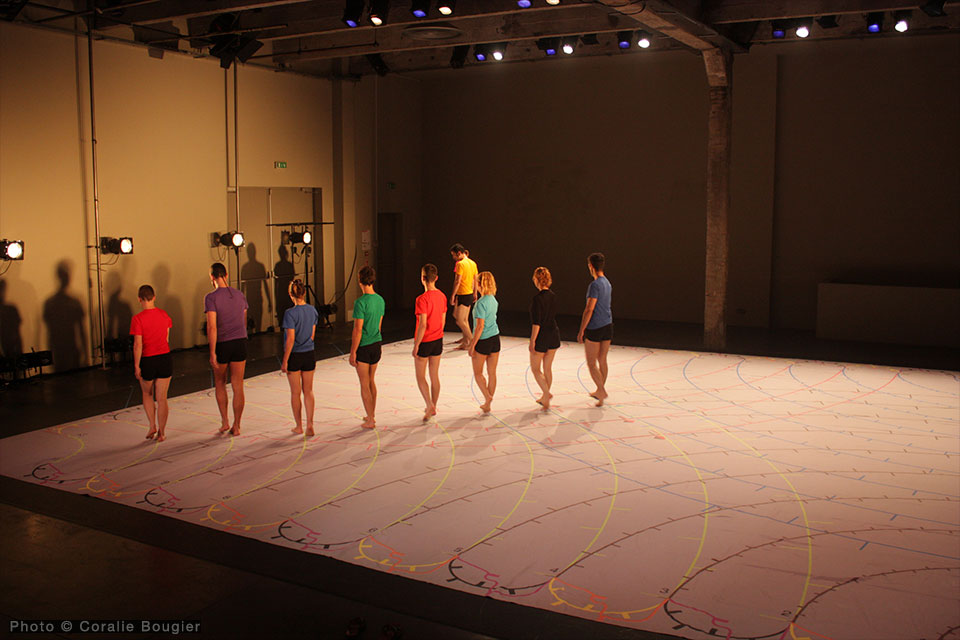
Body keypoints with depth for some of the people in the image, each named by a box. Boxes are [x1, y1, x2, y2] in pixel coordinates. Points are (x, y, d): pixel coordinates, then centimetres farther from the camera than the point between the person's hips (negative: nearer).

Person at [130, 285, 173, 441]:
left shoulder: (138, 318, -13)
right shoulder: (163, 314, 0)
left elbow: (138, 344, -15)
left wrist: (136, 366, -9)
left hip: (147, 360, -3)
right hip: (165, 358, 3)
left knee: (147, 394, 22)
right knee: (161, 398, 7)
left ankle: (152, 426, 15)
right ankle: (161, 433, 11)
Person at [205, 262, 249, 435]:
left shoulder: (211, 298, -11)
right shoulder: (239, 295, 6)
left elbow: (212, 327, -17)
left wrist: (212, 353, -16)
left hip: (222, 344, -3)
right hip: (240, 343, 3)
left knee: (220, 383, 18)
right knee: (238, 387, 5)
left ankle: (225, 421, 18)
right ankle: (236, 426, 9)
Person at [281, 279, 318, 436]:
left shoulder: (290, 313, -17)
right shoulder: (312, 311, -1)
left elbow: (290, 339, -18)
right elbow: (312, 335, 7)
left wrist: (285, 361, -11)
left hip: (294, 357, -4)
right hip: (309, 355, 4)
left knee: (295, 392, 10)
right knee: (308, 391, 12)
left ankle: (299, 426, 19)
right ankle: (310, 425, 6)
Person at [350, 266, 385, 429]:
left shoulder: (361, 302, -20)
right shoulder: (380, 300, 3)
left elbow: (358, 330, -20)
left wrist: (352, 352, -14)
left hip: (363, 347, -7)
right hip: (376, 344, 7)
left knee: (364, 384, 2)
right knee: (371, 381, 19)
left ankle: (370, 420, 7)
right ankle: (371, 415, 29)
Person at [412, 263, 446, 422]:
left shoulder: (422, 299, -22)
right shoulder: (442, 296, 1)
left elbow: (422, 325, -23)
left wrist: (416, 346, -16)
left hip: (424, 341, -6)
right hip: (438, 340, 7)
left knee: (420, 377, 7)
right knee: (435, 376, 15)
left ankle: (429, 405, -5)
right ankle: (433, 407, 24)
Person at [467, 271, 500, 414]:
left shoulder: (481, 303, -19)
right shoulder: (493, 300, 5)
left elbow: (480, 326, -20)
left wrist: (472, 345, -15)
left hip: (483, 340, -7)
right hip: (495, 338, 7)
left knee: (478, 373, 12)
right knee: (492, 373, 11)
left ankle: (487, 396, -3)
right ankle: (487, 405, 20)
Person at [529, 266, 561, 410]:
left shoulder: (538, 298, -20)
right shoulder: (553, 296, 2)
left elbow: (536, 323, -21)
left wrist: (532, 341, -15)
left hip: (541, 336, -7)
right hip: (554, 334, 7)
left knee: (535, 368, 9)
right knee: (547, 368, 16)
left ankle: (547, 394, -7)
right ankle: (545, 398, 26)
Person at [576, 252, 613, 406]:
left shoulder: (595, 285, -18)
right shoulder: (607, 283, 10)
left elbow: (589, 309, -20)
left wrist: (581, 330, -15)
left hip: (594, 328, -8)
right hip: (608, 325, 8)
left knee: (591, 363, 1)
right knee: (602, 360, 14)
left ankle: (602, 391, -5)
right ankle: (600, 393, 22)